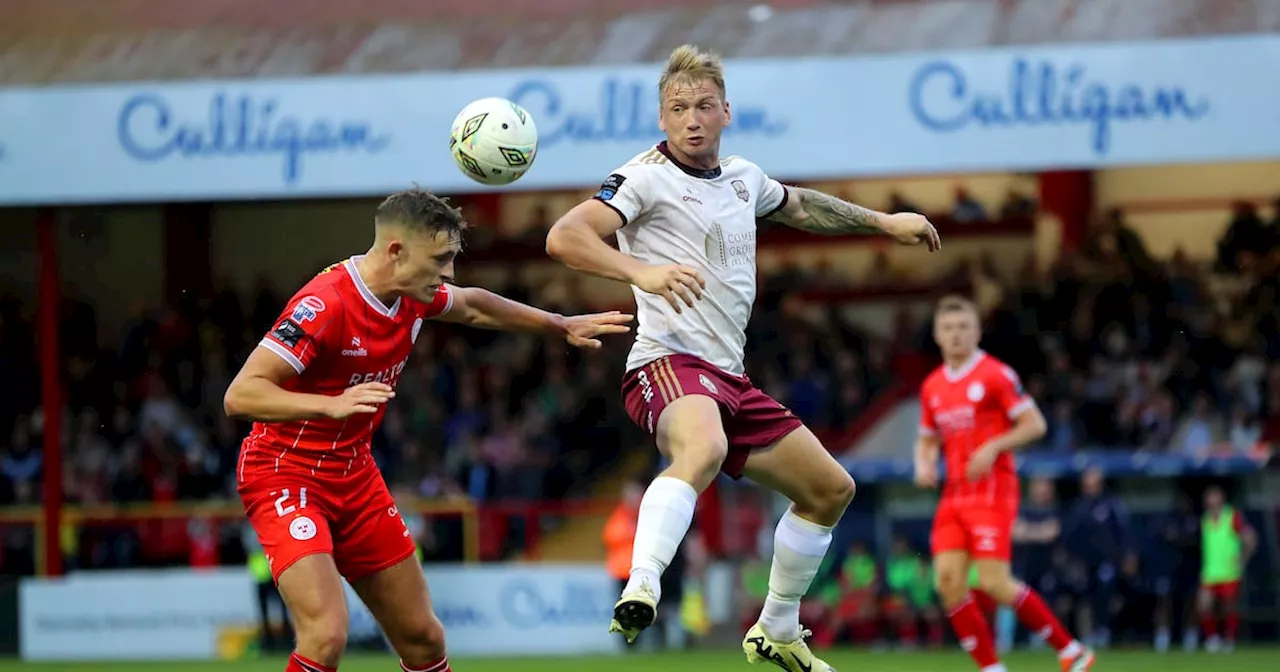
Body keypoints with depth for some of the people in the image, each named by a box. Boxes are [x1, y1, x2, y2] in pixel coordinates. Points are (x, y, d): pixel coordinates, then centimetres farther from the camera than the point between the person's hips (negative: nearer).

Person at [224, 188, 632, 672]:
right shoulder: (324, 305, -27)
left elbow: (471, 306, 23)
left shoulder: (413, 296, -2)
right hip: (285, 475, -8)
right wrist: (331, 404, -42)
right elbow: (239, 396, -30)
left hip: (354, 475, 8)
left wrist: (561, 324, 28)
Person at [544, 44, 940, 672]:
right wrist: (642, 271, -35)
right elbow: (564, 237, -20)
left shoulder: (743, 177, 15)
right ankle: (640, 591, -57)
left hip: (728, 377, 9)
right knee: (703, 450, -41)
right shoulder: (647, 177, -8)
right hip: (668, 362, -9)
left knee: (831, 488, 15)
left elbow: (798, 205, 38)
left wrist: (883, 221, 42)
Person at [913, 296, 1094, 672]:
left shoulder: (996, 375, -6)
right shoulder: (932, 387, 13)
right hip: (954, 496, 7)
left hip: (991, 492, -7)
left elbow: (1034, 425, -8)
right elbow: (927, 440, 24)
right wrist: (923, 465, 3)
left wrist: (993, 447, -20)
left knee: (994, 582, -15)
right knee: (948, 580, -8)